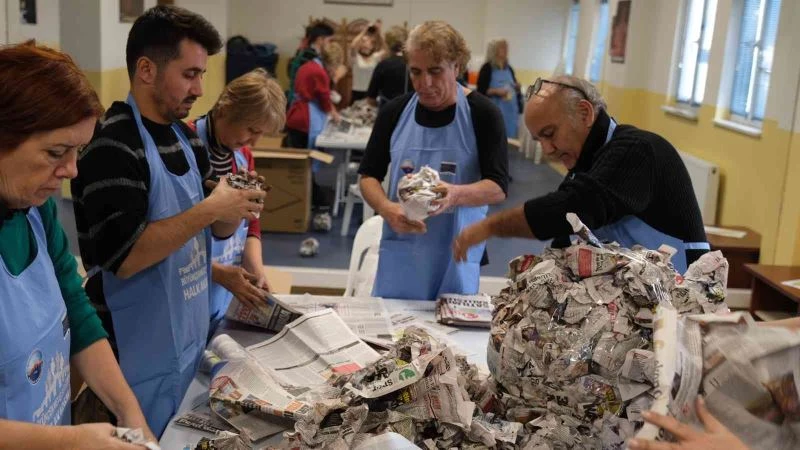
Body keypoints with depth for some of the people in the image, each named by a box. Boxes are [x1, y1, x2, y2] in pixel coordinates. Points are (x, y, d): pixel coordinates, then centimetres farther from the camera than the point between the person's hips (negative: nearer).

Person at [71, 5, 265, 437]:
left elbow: (215, 228, 13)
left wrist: (234, 208, -8)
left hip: (191, 338, 8)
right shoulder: (114, 145, -19)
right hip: (142, 356, -8)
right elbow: (121, 257, -26)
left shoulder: (186, 137, 7)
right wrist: (209, 209, -24)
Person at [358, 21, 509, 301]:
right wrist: (387, 209, -14)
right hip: (400, 252, 2)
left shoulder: (482, 114, -6)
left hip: (456, 254, -2)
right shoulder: (395, 111, 2)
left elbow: (498, 187, -9)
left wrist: (457, 194, -29)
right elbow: (368, 175, 7)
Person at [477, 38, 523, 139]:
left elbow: (515, 87, 22)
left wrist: (517, 87, 1)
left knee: (511, 137, 8)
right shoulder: (487, 68, -6)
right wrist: (496, 91, -20)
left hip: (511, 110, 6)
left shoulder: (509, 68, 12)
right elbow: (481, 91, -9)